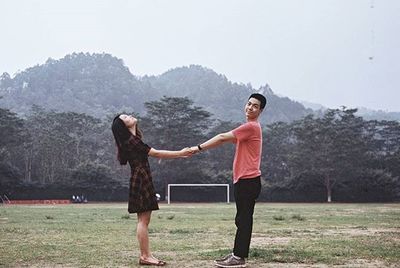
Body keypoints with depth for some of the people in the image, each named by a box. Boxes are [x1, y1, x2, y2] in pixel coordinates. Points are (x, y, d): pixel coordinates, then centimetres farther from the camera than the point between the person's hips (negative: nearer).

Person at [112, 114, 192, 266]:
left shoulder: (133, 140, 21)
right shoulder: (131, 140, -11)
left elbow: (152, 153, 15)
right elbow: (156, 153, -13)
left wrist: (180, 155, 9)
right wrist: (180, 153, -10)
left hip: (142, 181, 10)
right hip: (140, 181, -10)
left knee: (144, 220, 8)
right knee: (143, 220, -8)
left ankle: (146, 255, 10)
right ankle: (145, 256, -5)